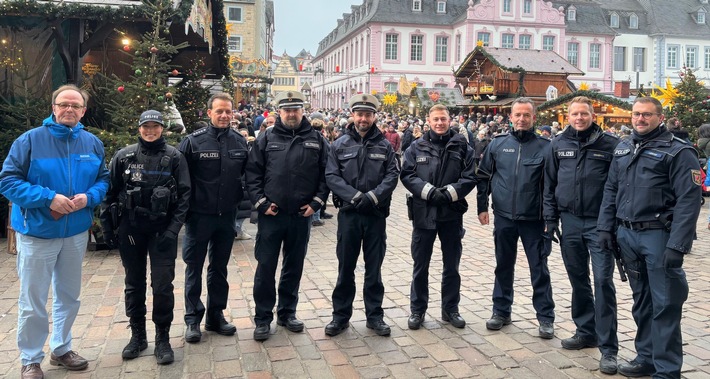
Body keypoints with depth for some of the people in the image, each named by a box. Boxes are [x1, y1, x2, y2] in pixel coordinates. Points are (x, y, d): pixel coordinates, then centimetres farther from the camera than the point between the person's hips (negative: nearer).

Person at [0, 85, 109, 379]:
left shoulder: (93, 143, 2)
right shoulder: (30, 139, -10)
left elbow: (103, 179, 7)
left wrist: (89, 197, -15)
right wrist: (48, 198, -24)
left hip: (77, 233, 4)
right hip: (36, 233, -4)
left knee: (69, 297, 18)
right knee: (33, 302, 4)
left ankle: (61, 349, 36)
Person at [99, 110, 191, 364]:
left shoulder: (174, 157, -1)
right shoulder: (124, 156, 3)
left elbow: (184, 195, -3)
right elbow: (110, 192, 7)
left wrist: (173, 229, -11)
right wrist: (108, 228, 3)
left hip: (163, 229, -2)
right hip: (130, 229, 2)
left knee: (163, 285, -2)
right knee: (134, 284, 12)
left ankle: (163, 339, 13)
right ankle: (137, 335, 27)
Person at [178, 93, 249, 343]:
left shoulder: (240, 142, 3)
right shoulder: (193, 141, -8)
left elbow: (247, 176, 11)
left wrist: (240, 199, 3)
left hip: (227, 216, 4)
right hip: (199, 216, -3)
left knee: (219, 268, 14)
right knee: (194, 268, 6)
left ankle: (215, 316, 26)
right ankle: (193, 319, 17)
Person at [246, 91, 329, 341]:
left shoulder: (317, 140, 4)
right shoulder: (266, 139, 1)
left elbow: (326, 174, 5)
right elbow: (252, 173, 0)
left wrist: (317, 202, -3)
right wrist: (261, 202, -8)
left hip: (301, 216, 2)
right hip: (271, 215, -1)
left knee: (294, 266, 12)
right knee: (266, 267, 2)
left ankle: (287, 312, 28)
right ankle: (263, 318, 15)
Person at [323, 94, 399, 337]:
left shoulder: (384, 146, 4)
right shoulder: (340, 145, 3)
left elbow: (392, 176, -3)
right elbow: (331, 176, -4)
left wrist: (372, 197, -17)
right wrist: (355, 196, -17)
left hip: (376, 214, 1)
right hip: (349, 213, 0)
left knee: (374, 267, 10)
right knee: (345, 267, 8)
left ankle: (374, 315, 21)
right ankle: (341, 315, 20)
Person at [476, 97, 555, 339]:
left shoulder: (545, 146, -3)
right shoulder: (497, 144, 3)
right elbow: (484, 176, 9)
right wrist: (482, 206, 5)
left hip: (534, 219, -2)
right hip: (503, 217, 2)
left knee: (539, 269, 5)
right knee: (503, 266, 14)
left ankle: (545, 317, 17)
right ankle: (501, 311, 27)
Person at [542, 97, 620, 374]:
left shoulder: (610, 144, -2)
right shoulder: (558, 145, 6)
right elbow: (549, 184, 9)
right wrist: (550, 219, 4)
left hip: (600, 223, -3)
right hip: (570, 222, 3)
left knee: (603, 281, -5)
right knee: (578, 280, 13)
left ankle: (608, 347, 1)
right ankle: (585, 332, 28)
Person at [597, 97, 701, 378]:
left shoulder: (678, 151, -7)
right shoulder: (622, 150, 13)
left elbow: (688, 200, -13)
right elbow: (611, 190, 16)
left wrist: (677, 245, -20)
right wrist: (606, 227, 7)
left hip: (658, 236, -6)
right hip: (627, 235, 6)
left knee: (665, 305, -1)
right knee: (641, 300, 16)